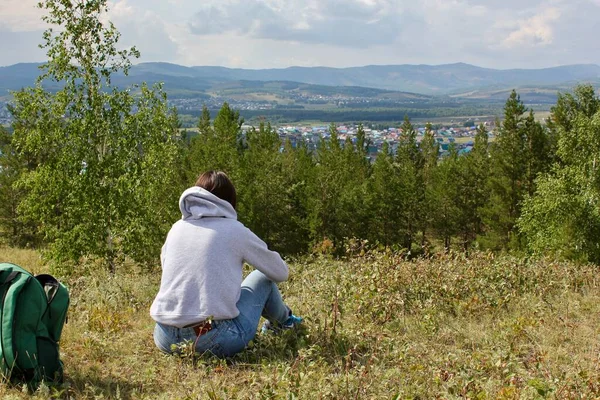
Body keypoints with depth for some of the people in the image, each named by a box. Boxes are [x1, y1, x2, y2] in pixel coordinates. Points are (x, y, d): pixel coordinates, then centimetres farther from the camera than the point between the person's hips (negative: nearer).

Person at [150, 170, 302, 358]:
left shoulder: (176, 228, 12)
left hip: (166, 340, 4)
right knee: (263, 277, 20)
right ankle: (283, 321, 47)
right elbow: (281, 273, 12)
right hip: (216, 341, -4)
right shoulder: (234, 230, 1)